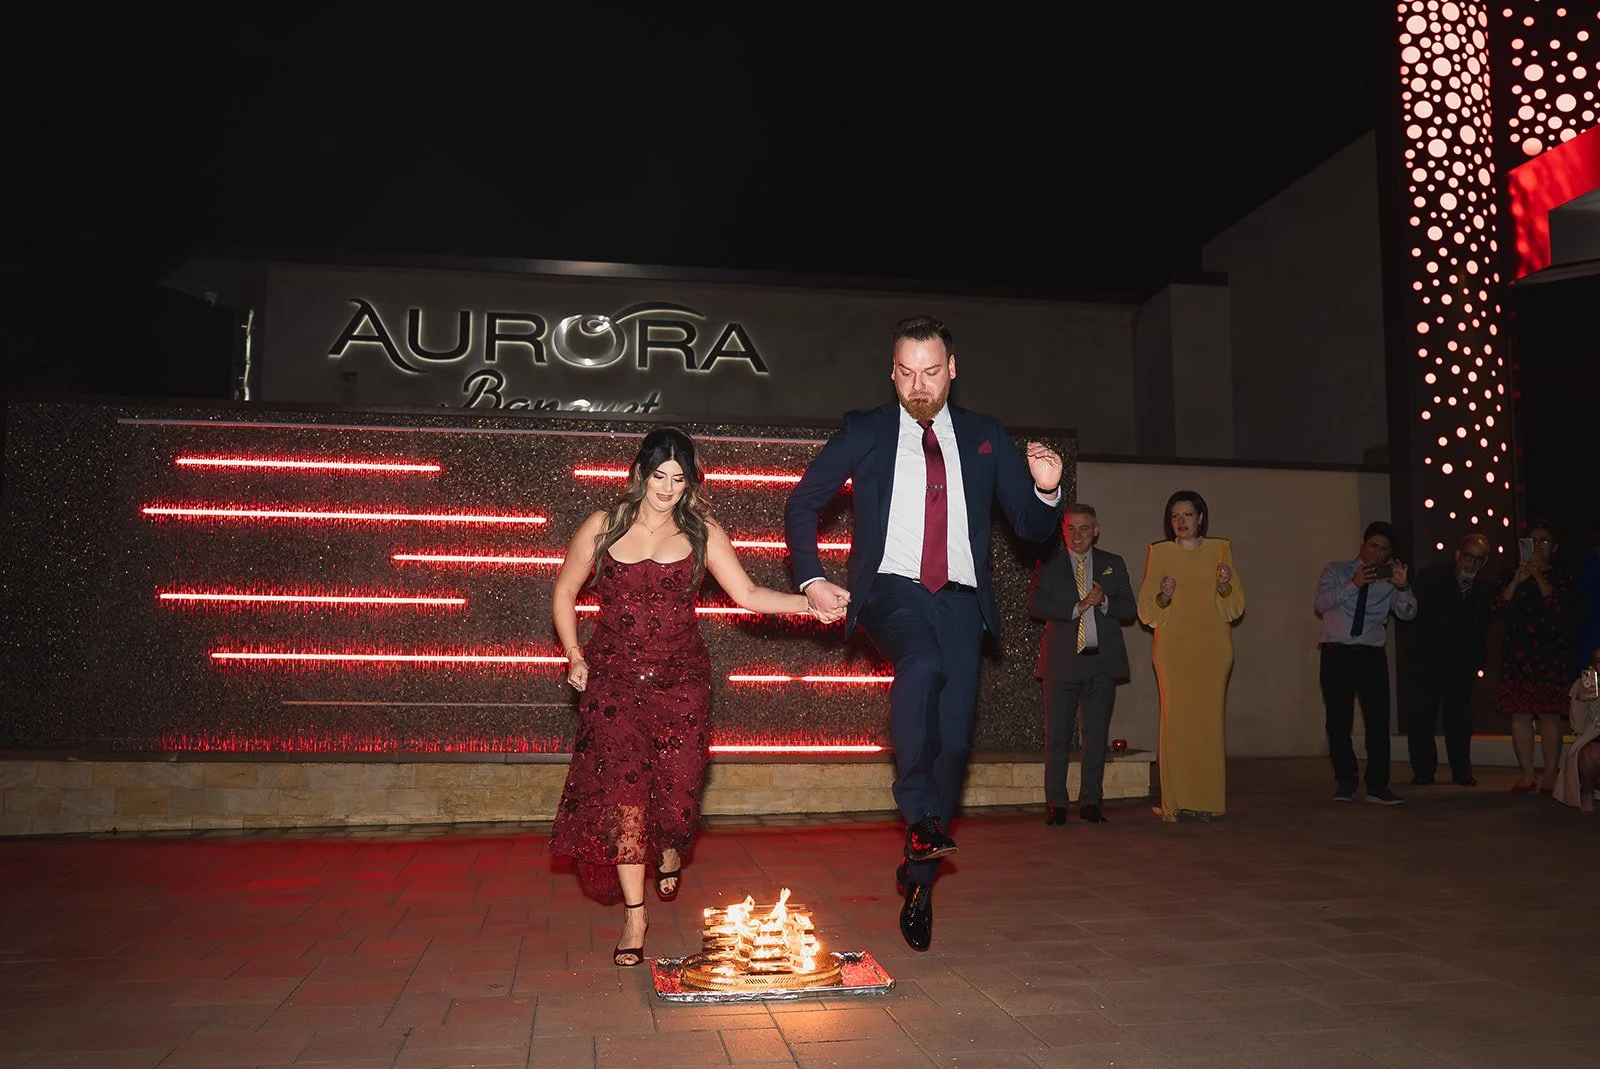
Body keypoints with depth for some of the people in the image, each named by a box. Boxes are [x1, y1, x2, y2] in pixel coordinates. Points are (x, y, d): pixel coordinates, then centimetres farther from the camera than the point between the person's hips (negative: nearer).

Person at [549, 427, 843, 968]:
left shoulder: (701, 533, 4)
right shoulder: (602, 527, 4)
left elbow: (748, 594, -2)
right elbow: (564, 592, 14)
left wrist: (809, 603, -15)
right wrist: (574, 656, 6)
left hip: (680, 680, 0)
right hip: (614, 679, 0)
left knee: (674, 786, -4)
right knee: (621, 787, -7)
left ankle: (670, 852, 34)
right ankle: (634, 914, 6)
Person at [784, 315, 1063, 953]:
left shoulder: (986, 438, 13)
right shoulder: (865, 433, 9)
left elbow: (1032, 529, 14)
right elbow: (802, 504, 15)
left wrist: (1046, 492, -8)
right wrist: (811, 578, 3)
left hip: (960, 600, 2)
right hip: (891, 589, -2)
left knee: (952, 742, -4)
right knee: (922, 664, -36)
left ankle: (919, 883, 12)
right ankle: (919, 818, -24)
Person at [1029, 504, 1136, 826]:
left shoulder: (1114, 565, 13)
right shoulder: (1048, 564, 7)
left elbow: (1129, 610, 9)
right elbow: (1035, 607, -5)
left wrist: (1104, 601, -10)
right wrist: (1076, 607, -15)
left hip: (1102, 661, 2)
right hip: (1062, 661, -2)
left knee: (1097, 735, 5)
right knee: (1057, 736, -1)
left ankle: (1090, 803, 14)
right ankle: (1056, 804, 8)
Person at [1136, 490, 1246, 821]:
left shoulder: (1220, 549, 11)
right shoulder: (1159, 552, 9)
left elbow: (1236, 607, 11)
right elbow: (1146, 610, 6)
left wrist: (1224, 585, -9)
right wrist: (1164, 595, -13)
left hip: (1212, 648, 1)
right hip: (1173, 648, -1)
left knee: (1209, 720, -3)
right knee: (1176, 719, -7)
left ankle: (1208, 800, 3)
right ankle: (1176, 802, -4)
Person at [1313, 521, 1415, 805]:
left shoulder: (1389, 579, 8)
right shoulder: (1337, 570, 5)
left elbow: (1407, 613, -6)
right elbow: (1320, 603, -10)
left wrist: (1403, 587, -24)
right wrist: (1353, 584, -21)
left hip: (1372, 656, 1)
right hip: (1337, 654, -1)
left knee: (1378, 720, -3)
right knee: (1338, 721, 1)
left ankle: (1377, 786, 4)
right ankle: (1345, 782, 13)